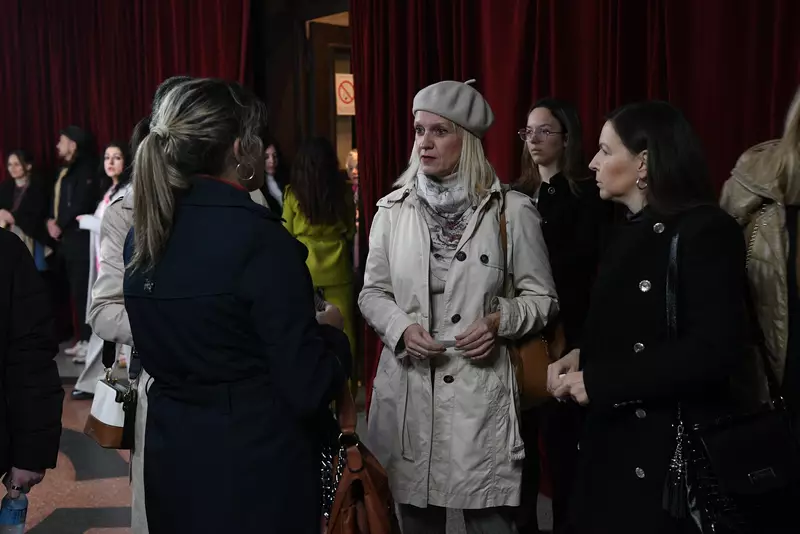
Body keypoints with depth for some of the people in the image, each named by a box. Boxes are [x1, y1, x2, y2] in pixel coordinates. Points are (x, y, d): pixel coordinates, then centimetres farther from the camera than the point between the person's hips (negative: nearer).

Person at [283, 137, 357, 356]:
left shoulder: (293, 194, -7)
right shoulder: (343, 193, -2)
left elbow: (287, 235, 4)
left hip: (304, 272, -1)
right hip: (338, 272, 1)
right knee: (341, 332, 8)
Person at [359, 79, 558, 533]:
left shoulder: (512, 210, -2)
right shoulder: (393, 209, 4)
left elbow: (542, 297, 4)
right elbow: (373, 292, 9)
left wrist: (500, 321, -15)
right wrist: (402, 328, -10)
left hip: (481, 392, -2)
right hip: (408, 391, 2)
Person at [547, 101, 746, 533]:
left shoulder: (706, 230, -14)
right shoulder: (627, 233, 11)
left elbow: (714, 350, -23)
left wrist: (598, 381, -20)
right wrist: (580, 357, -1)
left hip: (671, 447, -8)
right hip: (611, 438, 8)